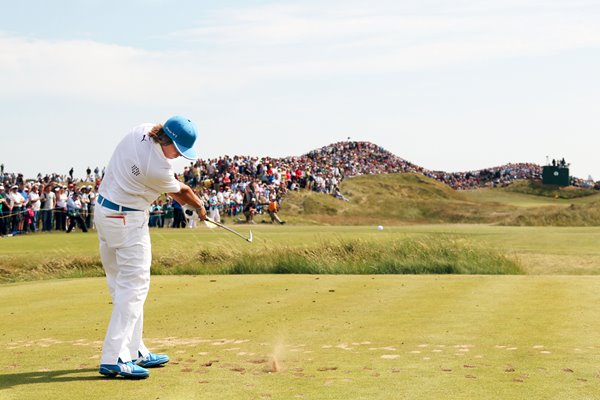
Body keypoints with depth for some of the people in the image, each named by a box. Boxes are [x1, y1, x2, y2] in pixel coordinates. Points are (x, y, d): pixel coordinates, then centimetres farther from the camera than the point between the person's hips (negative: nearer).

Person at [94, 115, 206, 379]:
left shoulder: (141, 131, -2)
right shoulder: (158, 168, -26)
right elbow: (180, 191, -6)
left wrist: (184, 199, 8)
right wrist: (199, 206, 14)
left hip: (103, 209, 10)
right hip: (128, 221, -10)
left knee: (120, 282, 11)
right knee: (134, 285, -9)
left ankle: (134, 351, 18)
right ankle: (114, 358, -14)